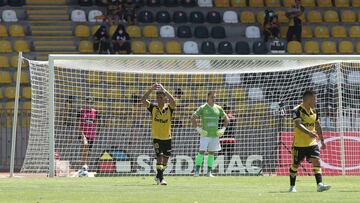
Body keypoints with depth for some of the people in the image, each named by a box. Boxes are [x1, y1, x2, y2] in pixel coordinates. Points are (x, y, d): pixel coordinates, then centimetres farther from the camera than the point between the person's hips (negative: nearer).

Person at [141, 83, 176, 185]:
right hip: (156, 137, -2)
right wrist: (151, 89, -29)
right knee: (159, 156, -18)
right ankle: (161, 178, -17)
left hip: (167, 137, 2)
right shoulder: (153, 107, -6)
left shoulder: (169, 108, -6)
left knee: (166, 158, 12)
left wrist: (164, 90, -31)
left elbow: (173, 102, -28)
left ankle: (159, 176, 32)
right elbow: (143, 100, -20)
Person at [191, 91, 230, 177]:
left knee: (211, 153, 5)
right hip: (205, 135, -4)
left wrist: (223, 129, 8)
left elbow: (226, 118, 19)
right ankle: (197, 171, -10)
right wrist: (198, 129, -7)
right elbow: (193, 118, 0)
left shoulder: (218, 108, 8)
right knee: (201, 151, -12)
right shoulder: (202, 108, -2)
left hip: (215, 135, 4)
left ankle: (209, 172, 10)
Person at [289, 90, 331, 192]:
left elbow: (317, 126, 19)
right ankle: (292, 186, 23)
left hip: (312, 143, 5)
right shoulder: (298, 110, -14)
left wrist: (322, 140, 21)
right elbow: (298, 124, -29)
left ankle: (320, 185, -21)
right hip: (299, 144, -4)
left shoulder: (314, 111, 7)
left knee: (316, 161, -13)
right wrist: (309, 132, -43)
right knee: (295, 165, 7)